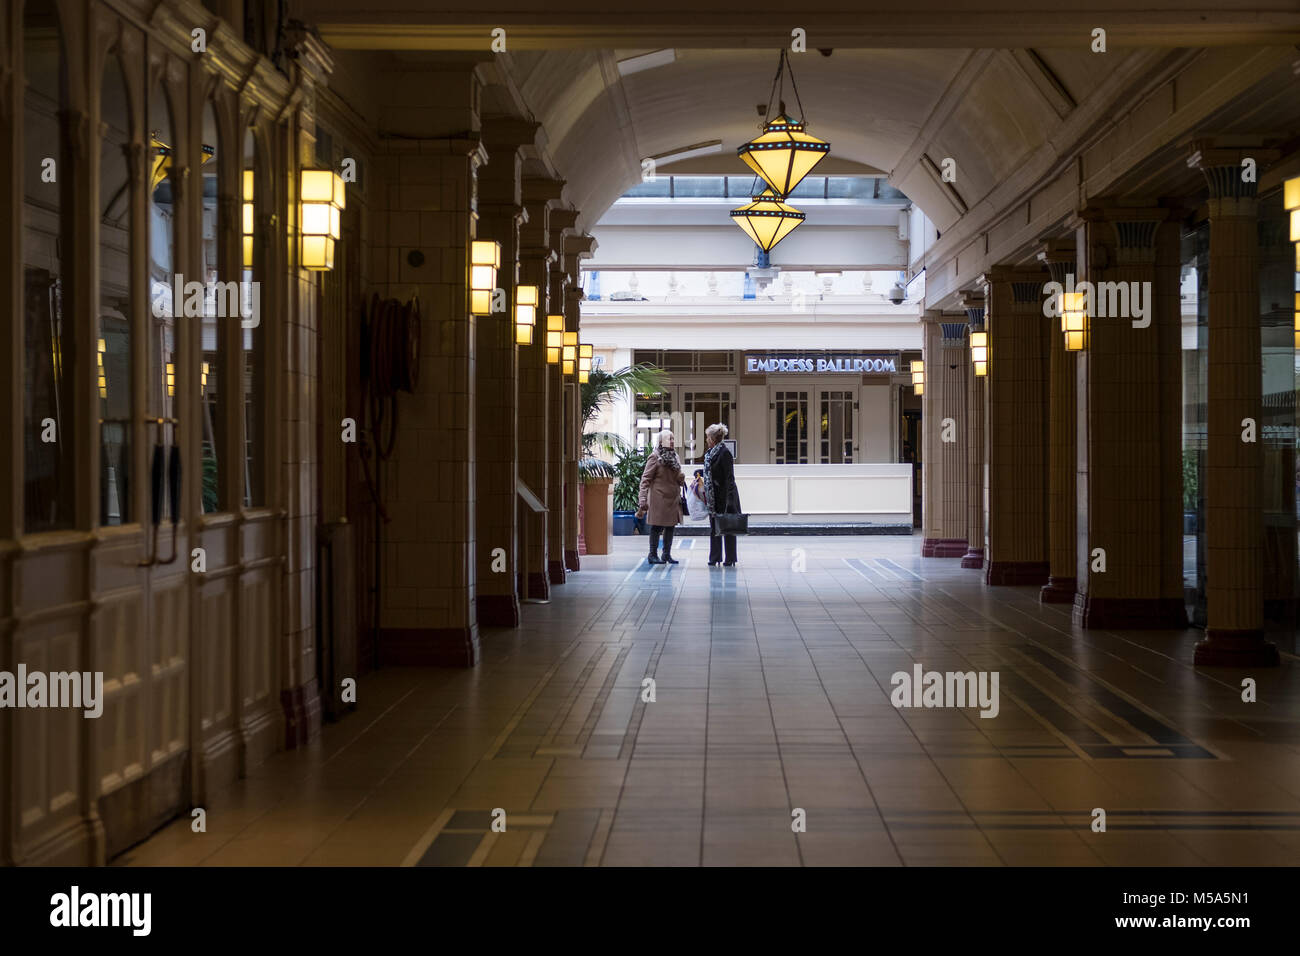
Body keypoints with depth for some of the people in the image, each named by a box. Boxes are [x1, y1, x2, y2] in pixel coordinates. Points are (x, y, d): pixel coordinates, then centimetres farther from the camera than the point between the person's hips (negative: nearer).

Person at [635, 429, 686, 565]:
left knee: (670, 527, 9)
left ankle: (667, 554, 17)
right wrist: (643, 500, -19)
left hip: (673, 499, 7)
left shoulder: (674, 457, 14)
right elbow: (646, 479, -12)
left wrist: (681, 478, 0)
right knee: (657, 527, -4)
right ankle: (653, 555, 4)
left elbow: (679, 479, 26)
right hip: (659, 498, -7)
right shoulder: (655, 457, -8)